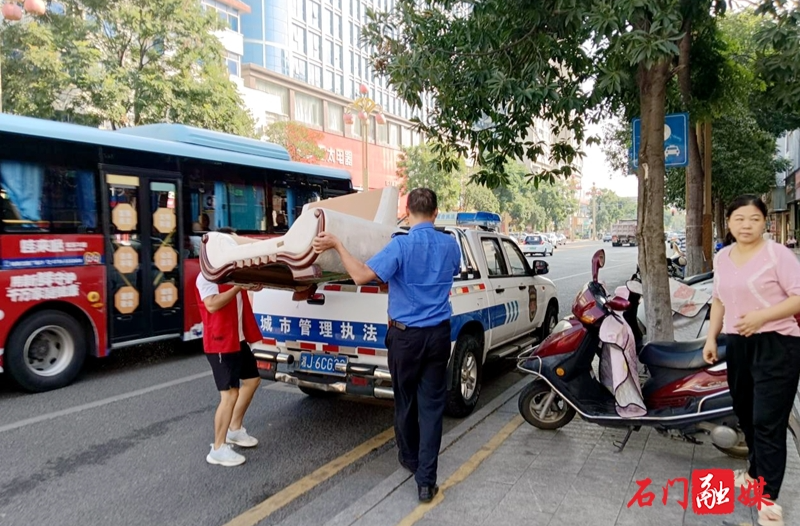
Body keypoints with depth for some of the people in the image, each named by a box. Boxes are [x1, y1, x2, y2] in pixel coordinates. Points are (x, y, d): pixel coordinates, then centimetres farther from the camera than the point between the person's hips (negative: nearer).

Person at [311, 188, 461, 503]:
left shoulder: (401, 245, -15)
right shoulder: (450, 245, 0)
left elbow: (361, 276, -23)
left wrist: (337, 245, -13)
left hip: (405, 335, -3)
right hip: (438, 334, 3)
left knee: (405, 401, 17)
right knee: (432, 405, 6)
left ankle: (410, 459, 37)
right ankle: (426, 480, 7)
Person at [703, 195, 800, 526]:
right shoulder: (722, 258, 10)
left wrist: (762, 316, -25)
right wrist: (711, 337, 12)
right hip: (737, 345, 7)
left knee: (768, 423, -5)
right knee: (745, 415, 17)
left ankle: (768, 499, 4)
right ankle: (757, 473, 37)